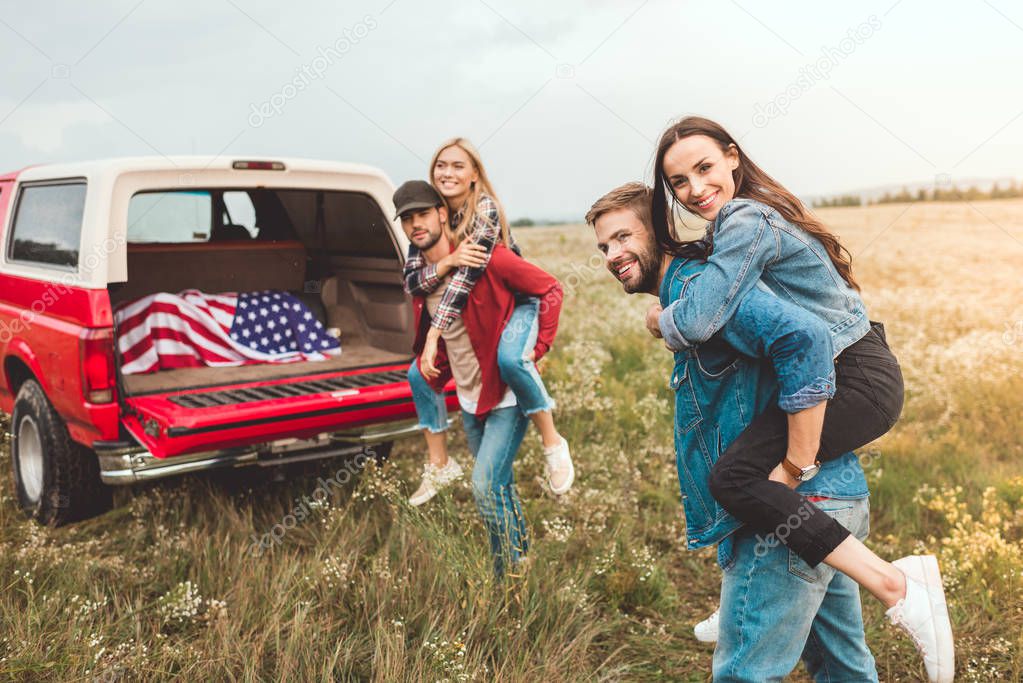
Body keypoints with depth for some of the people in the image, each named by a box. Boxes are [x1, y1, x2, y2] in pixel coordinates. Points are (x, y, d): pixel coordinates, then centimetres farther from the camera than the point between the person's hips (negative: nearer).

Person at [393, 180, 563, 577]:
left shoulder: (486, 258, -18)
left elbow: (550, 290, -13)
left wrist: (537, 349, -16)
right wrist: (432, 364, 8)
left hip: (507, 395, -7)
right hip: (469, 398, 7)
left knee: (485, 485, -13)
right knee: (500, 485, 17)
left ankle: (511, 574, 6)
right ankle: (523, 556, 35)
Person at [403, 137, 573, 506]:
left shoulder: (485, 209, -24)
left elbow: (467, 275, -34)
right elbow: (410, 283, -15)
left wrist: (434, 333, -37)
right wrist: (448, 261, -34)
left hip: (516, 304, -6)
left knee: (509, 358, -36)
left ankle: (553, 446, -17)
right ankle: (439, 466, 14)